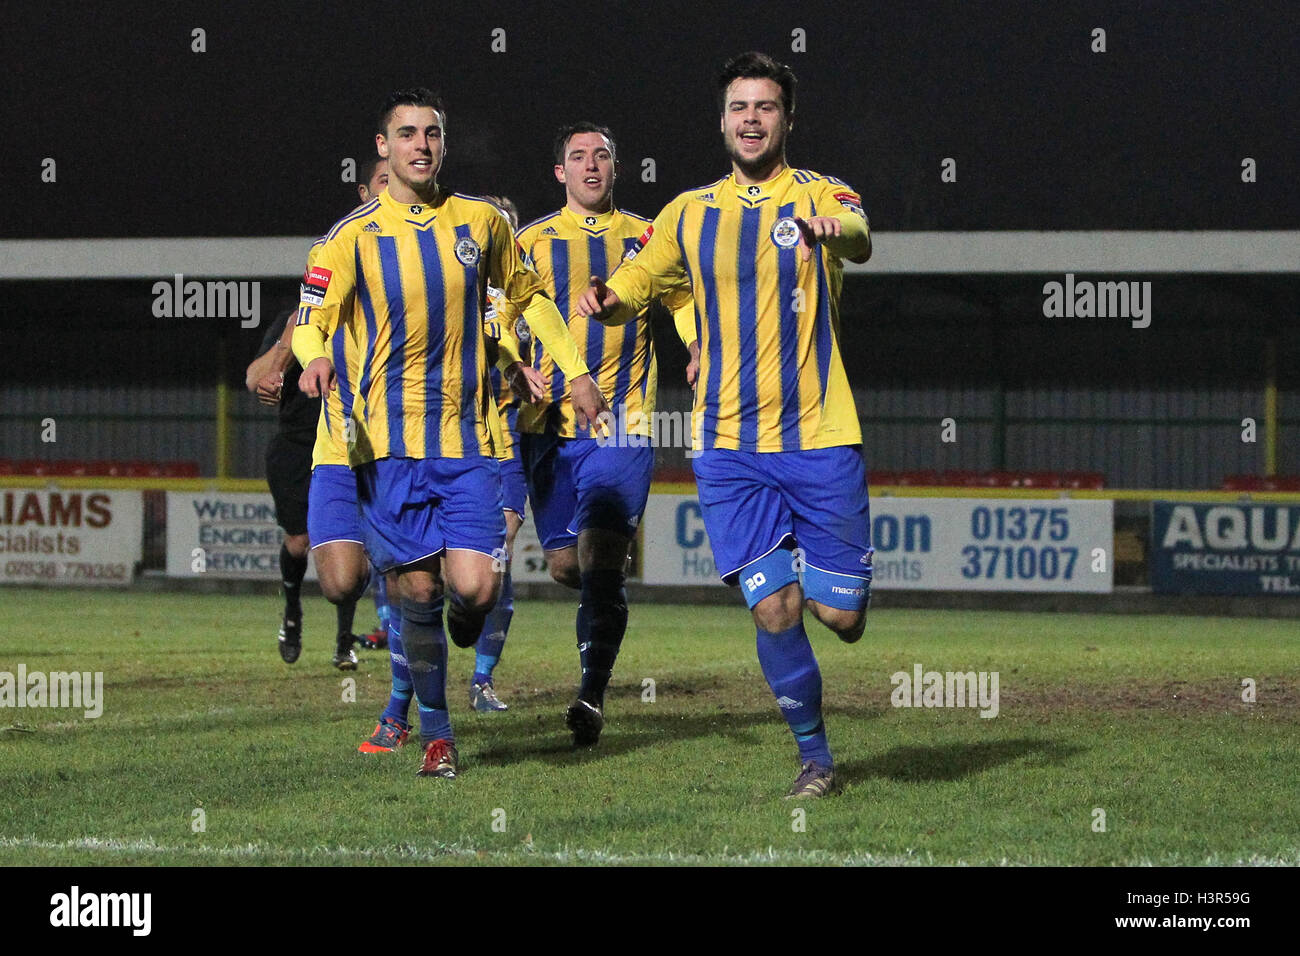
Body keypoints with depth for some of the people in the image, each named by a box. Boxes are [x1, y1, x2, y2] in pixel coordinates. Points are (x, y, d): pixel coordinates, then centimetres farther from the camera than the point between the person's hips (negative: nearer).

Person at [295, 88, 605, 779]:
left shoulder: (480, 221, 7)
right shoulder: (353, 236, -1)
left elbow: (526, 295, 21)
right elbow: (311, 321, -6)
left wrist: (575, 370, 17)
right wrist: (314, 356, -29)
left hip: (469, 437, 1)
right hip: (390, 440, -1)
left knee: (474, 588, -12)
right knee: (419, 590, -2)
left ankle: (462, 626, 26)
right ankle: (435, 734, 14)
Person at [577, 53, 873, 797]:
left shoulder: (819, 195, 0)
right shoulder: (691, 214, 9)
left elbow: (860, 239, -23)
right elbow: (630, 289, 14)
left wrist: (836, 229, -48)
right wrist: (603, 300, -11)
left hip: (820, 437, -1)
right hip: (729, 446, 2)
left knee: (839, 615, -1)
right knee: (774, 609, -7)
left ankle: (826, 574, 36)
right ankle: (814, 751, 12)